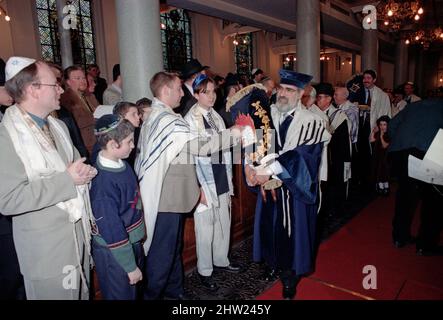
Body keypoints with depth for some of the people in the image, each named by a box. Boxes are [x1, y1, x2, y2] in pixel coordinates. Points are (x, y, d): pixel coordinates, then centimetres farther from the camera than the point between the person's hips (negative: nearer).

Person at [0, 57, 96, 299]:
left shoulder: (58, 126, 9)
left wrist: (84, 173, -4)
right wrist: (67, 180, -22)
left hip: (79, 232, 7)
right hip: (47, 247, -7)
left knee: (81, 292, 19)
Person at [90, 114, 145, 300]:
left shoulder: (122, 165, -4)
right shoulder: (103, 182, -29)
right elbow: (111, 230, -24)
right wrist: (130, 267, -15)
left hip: (133, 243, 8)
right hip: (114, 252, -7)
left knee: (134, 292, 25)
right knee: (122, 295, 15)